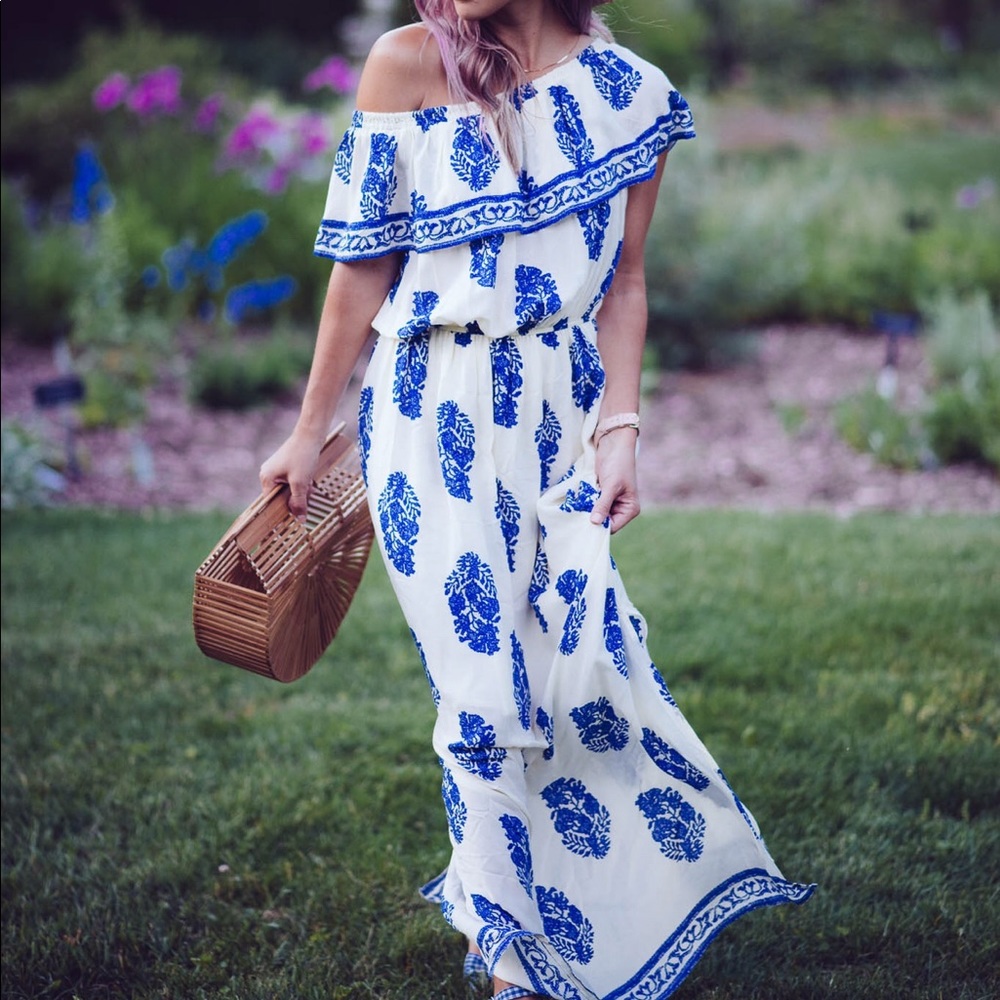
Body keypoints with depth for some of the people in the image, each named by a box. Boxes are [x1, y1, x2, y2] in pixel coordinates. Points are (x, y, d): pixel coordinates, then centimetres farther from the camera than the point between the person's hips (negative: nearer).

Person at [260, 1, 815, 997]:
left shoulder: (632, 91, 1)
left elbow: (622, 281, 7)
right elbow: (364, 263, 0)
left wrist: (620, 428, -2)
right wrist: (310, 431, 2)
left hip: (560, 409, 2)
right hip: (432, 410, -2)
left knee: (575, 656, -2)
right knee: (483, 676, -2)